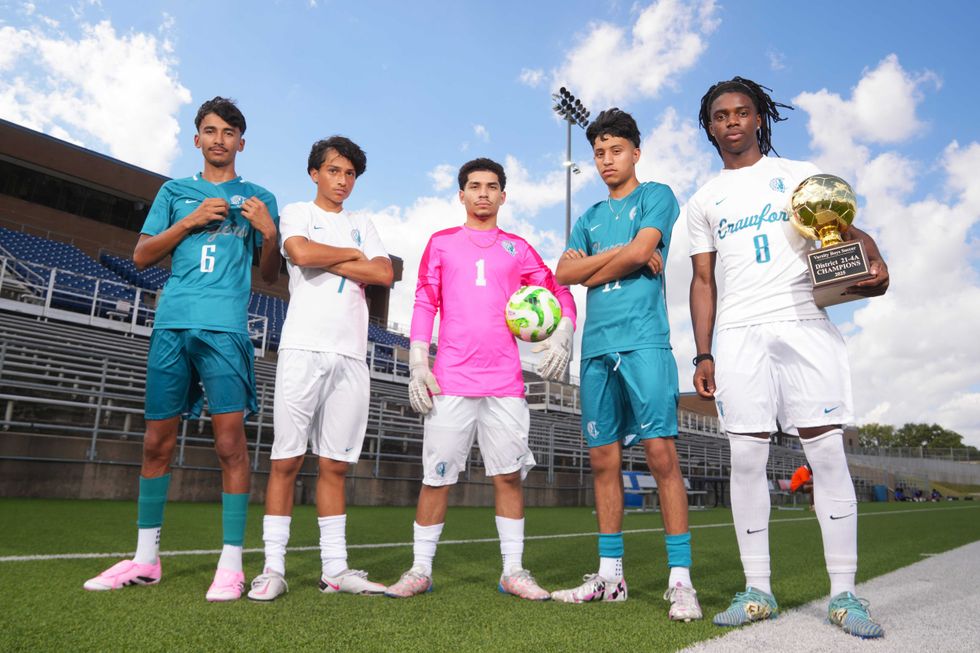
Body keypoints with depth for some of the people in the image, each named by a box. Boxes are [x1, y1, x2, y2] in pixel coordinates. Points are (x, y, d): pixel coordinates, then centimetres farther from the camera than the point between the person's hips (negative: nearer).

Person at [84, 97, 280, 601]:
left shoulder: (258, 199, 14)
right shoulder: (175, 192, 19)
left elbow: (270, 275, 11)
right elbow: (141, 257, 12)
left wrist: (269, 232, -8)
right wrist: (189, 221, -1)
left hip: (226, 328, -2)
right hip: (171, 325, 3)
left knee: (230, 442, -7)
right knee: (157, 442, 6)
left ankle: (231, 565, 0)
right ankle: (145, 559, 19)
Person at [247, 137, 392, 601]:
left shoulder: (362, 225, 21)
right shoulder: (296, 213, 11)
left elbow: (384, 274, 4)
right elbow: (301, 253, -12)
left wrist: (327, 261, -1)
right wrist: (353, 256, 2)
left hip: (351, 355, 3)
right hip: (304, 349, -3)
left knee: (335, 465, 6)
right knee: (286, 460, -2)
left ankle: (335, 569, 11)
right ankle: (273, 568, 6)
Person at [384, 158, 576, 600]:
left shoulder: (517, 248, 14)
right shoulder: (441, 243, 12)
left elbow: (558, 294, 14)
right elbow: (424, 304, 7)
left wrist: (562, 335, -4)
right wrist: (418, 364, -2)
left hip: (505, 382, 1)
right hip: (450, 381, -1)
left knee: (509, 475, 3)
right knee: (437, 476, 1)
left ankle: (513, 571, 14)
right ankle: (420, 569, 15)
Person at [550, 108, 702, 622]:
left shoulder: (656, 195, 10)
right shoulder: (589, 217, 24)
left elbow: (640, 251, -8)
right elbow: (564, 273, 9)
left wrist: (590, 268, 5)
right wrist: (620, 255, -2)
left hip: (643, 340, -5)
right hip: (597, 347, 5)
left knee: (660, 452, -10)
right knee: (603, 459, 5)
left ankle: (680, 579, -2)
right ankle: (610, 576, 14)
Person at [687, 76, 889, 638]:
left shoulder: (800, 175, 15)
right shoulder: (704, 202, 18)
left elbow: (844, 229, 8)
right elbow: (703, 281, 12)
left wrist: (872, 257, -17)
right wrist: (703, 354, 4)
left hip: (804, 325, -1)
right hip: (739, 335, 1)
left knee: (827, 451, -5)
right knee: (747, 457, -2)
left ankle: (844, 592, 4)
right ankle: (758, 590, 6)